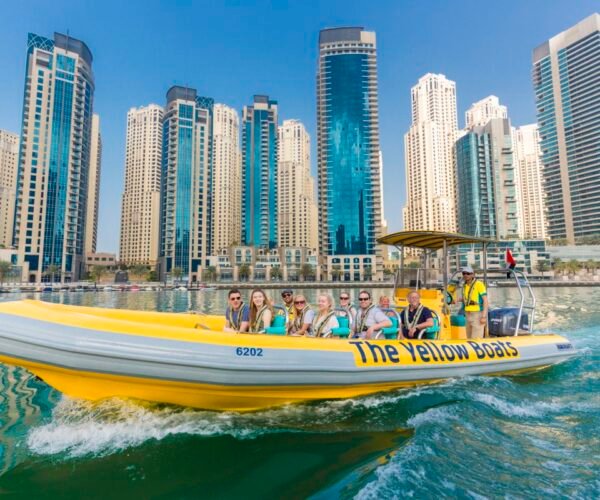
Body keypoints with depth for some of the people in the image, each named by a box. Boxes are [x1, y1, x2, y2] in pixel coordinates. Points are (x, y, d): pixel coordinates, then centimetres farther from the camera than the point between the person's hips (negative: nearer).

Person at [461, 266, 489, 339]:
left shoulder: (479, 284, -12)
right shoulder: (465, 286, 10)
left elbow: (485, 300, -15)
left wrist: (484, 316, -21)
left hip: (478, 314, -8)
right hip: (468, 314, 8)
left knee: (476, 339, -11)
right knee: (469, 338, 11)